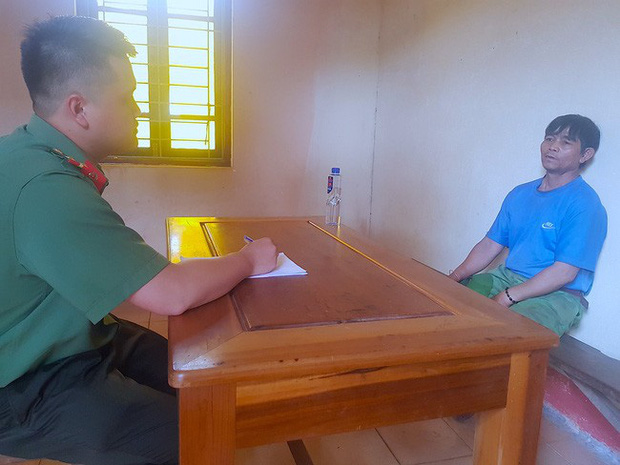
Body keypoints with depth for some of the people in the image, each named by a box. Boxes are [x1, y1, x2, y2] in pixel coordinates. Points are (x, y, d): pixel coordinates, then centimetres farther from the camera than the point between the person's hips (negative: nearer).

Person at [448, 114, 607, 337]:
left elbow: (564, 273, -16)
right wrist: (454, 277, -5)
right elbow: (489, 246, 10)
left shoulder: (584, 203, -9)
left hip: (557, 294, -7)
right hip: (507, 276, 7)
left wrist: (507, 297, -21)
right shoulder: (519, 194, 13)